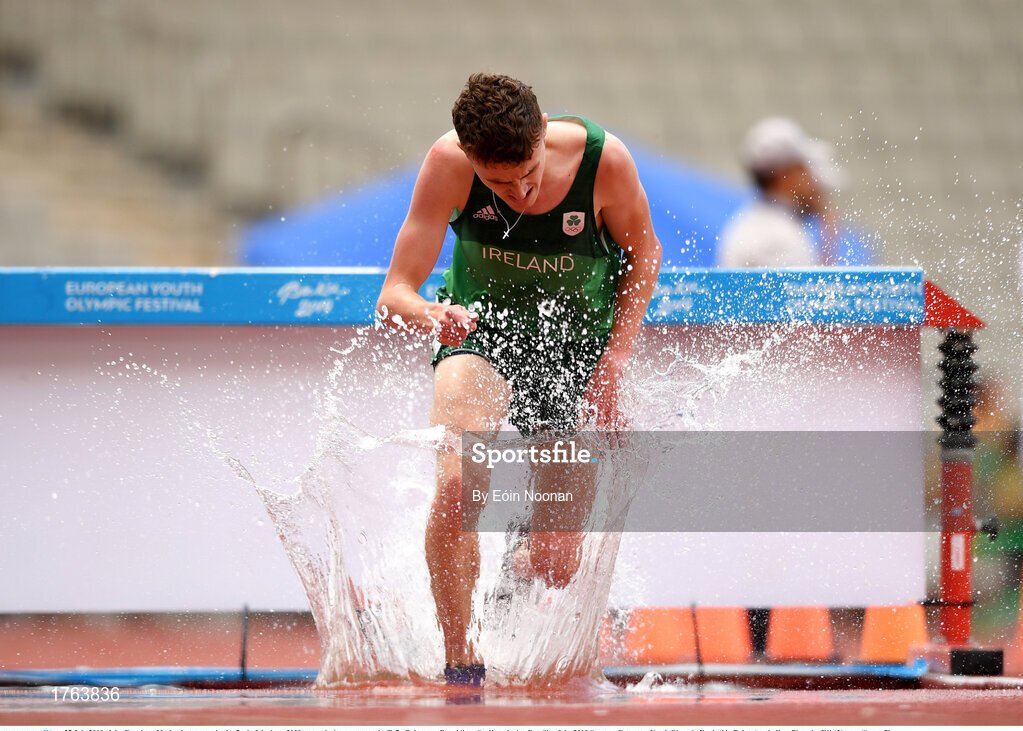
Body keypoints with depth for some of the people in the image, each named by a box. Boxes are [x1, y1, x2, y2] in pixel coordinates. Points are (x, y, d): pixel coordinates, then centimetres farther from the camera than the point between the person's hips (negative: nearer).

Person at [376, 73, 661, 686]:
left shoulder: (605, 160, -25)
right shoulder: (450, 163, -26)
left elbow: (644, 254, -5)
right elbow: (394, 294, -24)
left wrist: (613, 367, -11)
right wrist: (427, 315, -48)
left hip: (577, 346, 1)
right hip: (481, 335, -1)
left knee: (554, 565, 0)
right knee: (457, 483, -32)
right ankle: (460, 662, -13)